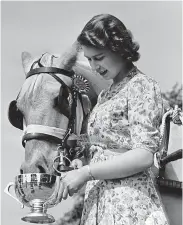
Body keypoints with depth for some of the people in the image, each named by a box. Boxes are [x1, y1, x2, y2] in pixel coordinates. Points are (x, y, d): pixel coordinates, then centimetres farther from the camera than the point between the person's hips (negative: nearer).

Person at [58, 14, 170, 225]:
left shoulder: (142, 86, -9)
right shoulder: (106, 94, 15)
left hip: (127, 201, -8)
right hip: (98, 197, 8)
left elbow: (144, 156, -18)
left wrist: (86, 172, -17)